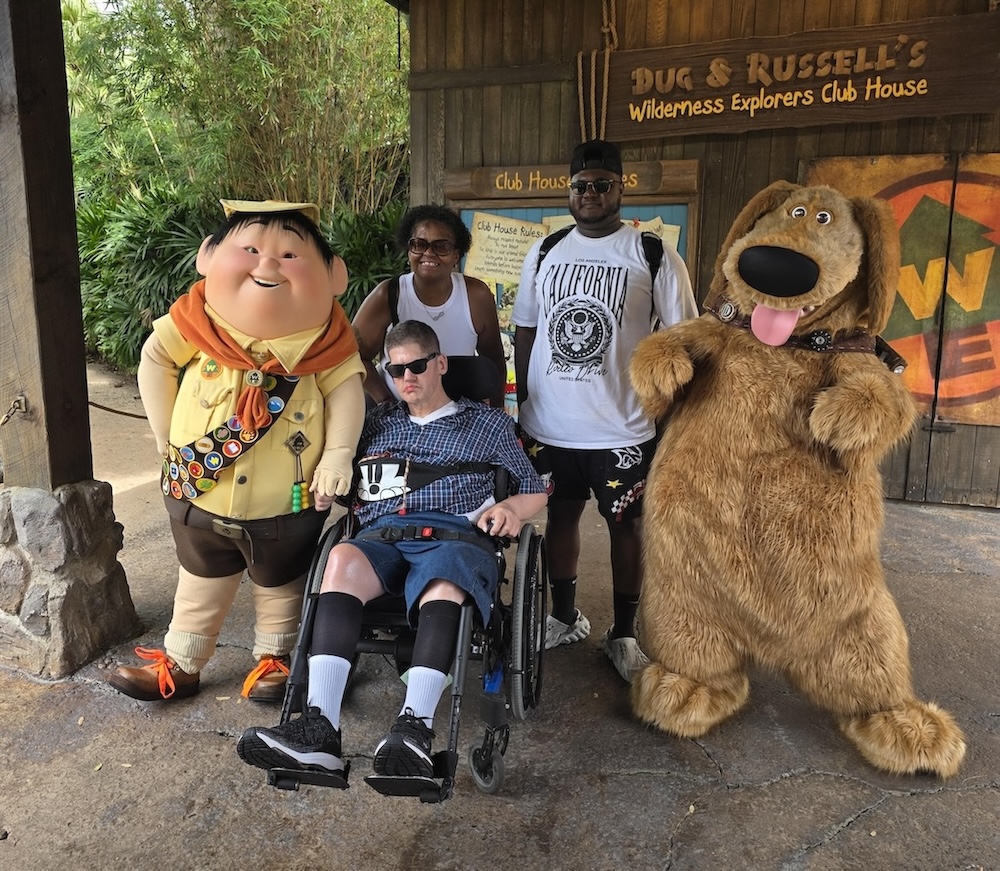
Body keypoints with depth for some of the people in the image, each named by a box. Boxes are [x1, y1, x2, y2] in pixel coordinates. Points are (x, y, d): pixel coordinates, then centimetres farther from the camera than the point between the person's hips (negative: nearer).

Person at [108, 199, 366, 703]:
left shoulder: (322, 336, -14)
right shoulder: (199, 325, -10)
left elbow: (345, 386, -8)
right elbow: (155, 359, 3)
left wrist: (338, 454, -18)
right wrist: (167, 435, 1)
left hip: (288, 501, -1)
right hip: (200, 492, 2)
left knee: (280, 585, 20)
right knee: (201, 583, 23)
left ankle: (274, 658, 44)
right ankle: (180, 665, 43)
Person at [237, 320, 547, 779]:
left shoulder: (488, 422, 24)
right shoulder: (379, 421, 31)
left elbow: (535, 488, 23)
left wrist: (512, 507, 1)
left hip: (454, 535, -1)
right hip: (382, 535, 2)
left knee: (442, 583, -39)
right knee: (342, 557, -35)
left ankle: (415, 726, -53)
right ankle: (319, 727, -43)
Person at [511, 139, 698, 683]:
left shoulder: (652, 255, -4)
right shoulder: (543, 254, 8)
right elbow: (524, 333, 13)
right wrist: (523, 404, 10)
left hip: (622, 427, -3)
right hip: (548, 425, 4)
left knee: (625, 523, 7)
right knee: (560, 514, 15)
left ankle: (623, 633, 25)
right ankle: (565, 617, 34)